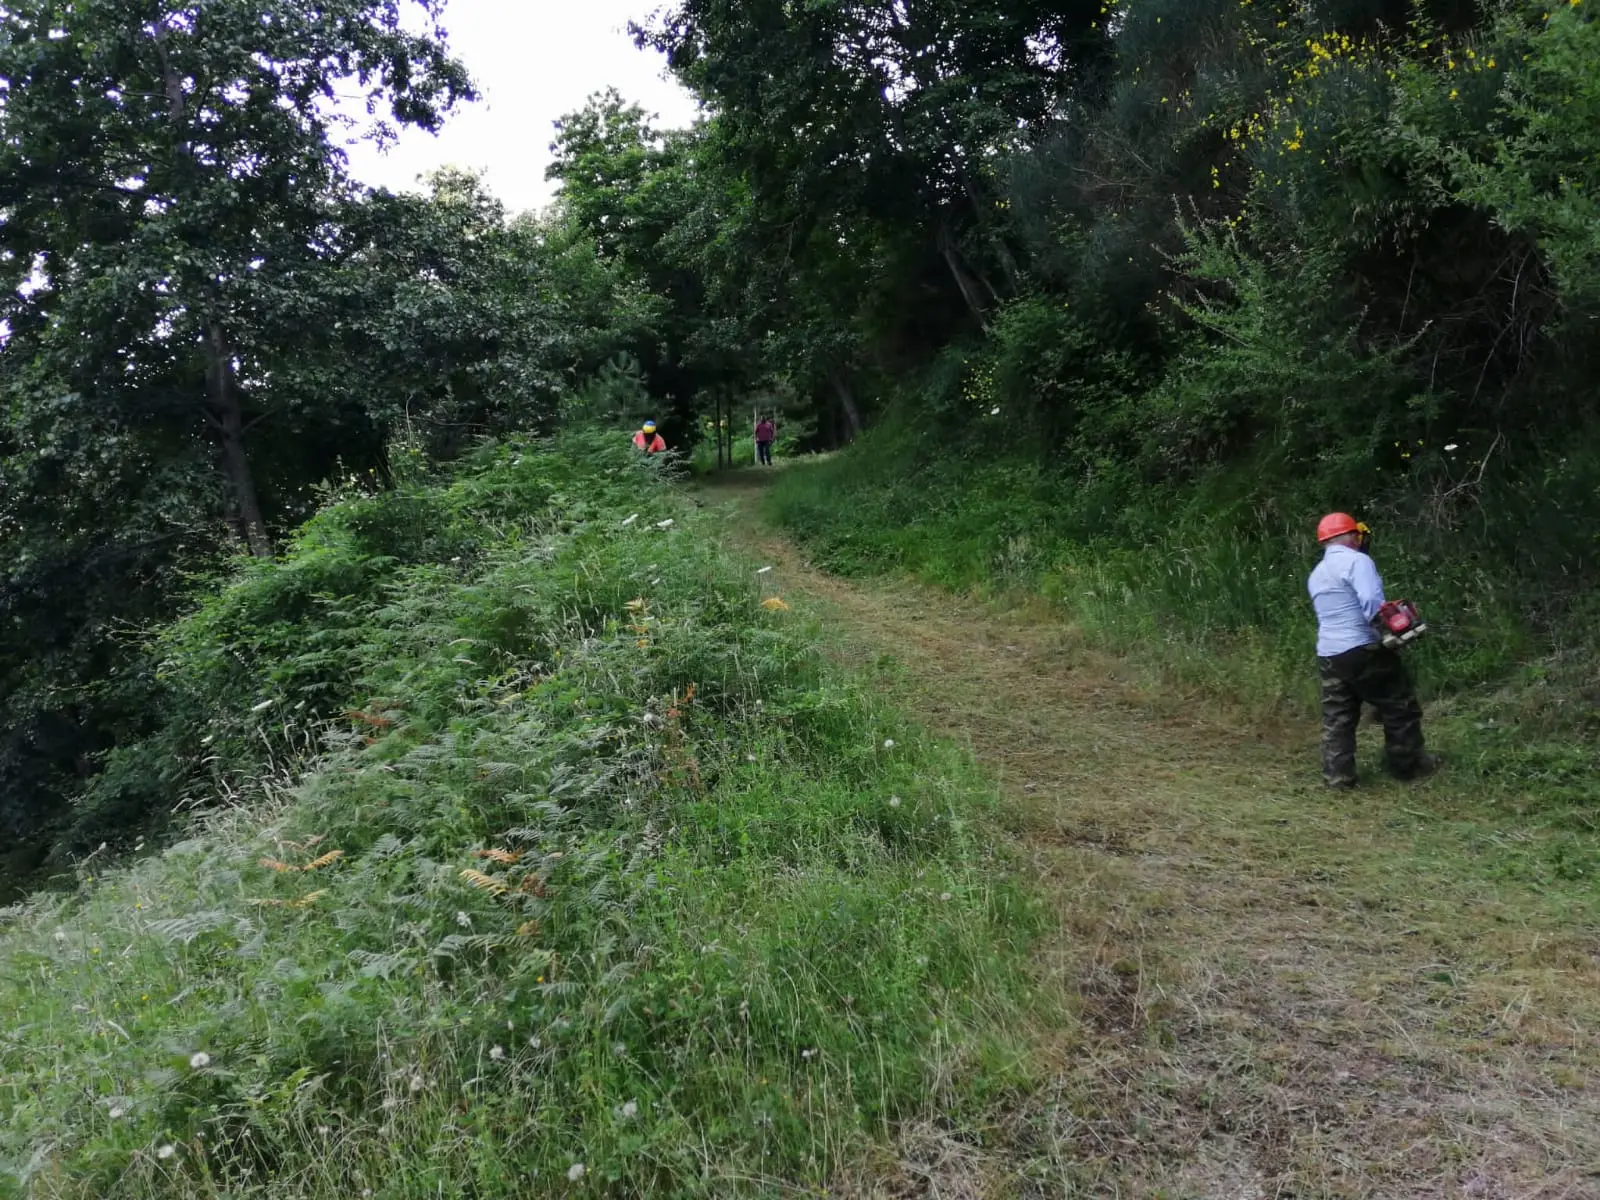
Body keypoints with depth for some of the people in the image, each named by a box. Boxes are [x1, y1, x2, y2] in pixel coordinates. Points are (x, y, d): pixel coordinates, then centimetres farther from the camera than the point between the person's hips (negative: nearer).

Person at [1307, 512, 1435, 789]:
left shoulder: (1316, 575, 16)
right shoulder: (1356, 560, -10)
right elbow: (1372, 602, -22)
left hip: (1328, 655, 7)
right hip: (1364, 650, -7)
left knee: (1337, 719, 10)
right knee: (1401, 707, 11)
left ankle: (1337, 775, 6)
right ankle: (1408, 765, 21)